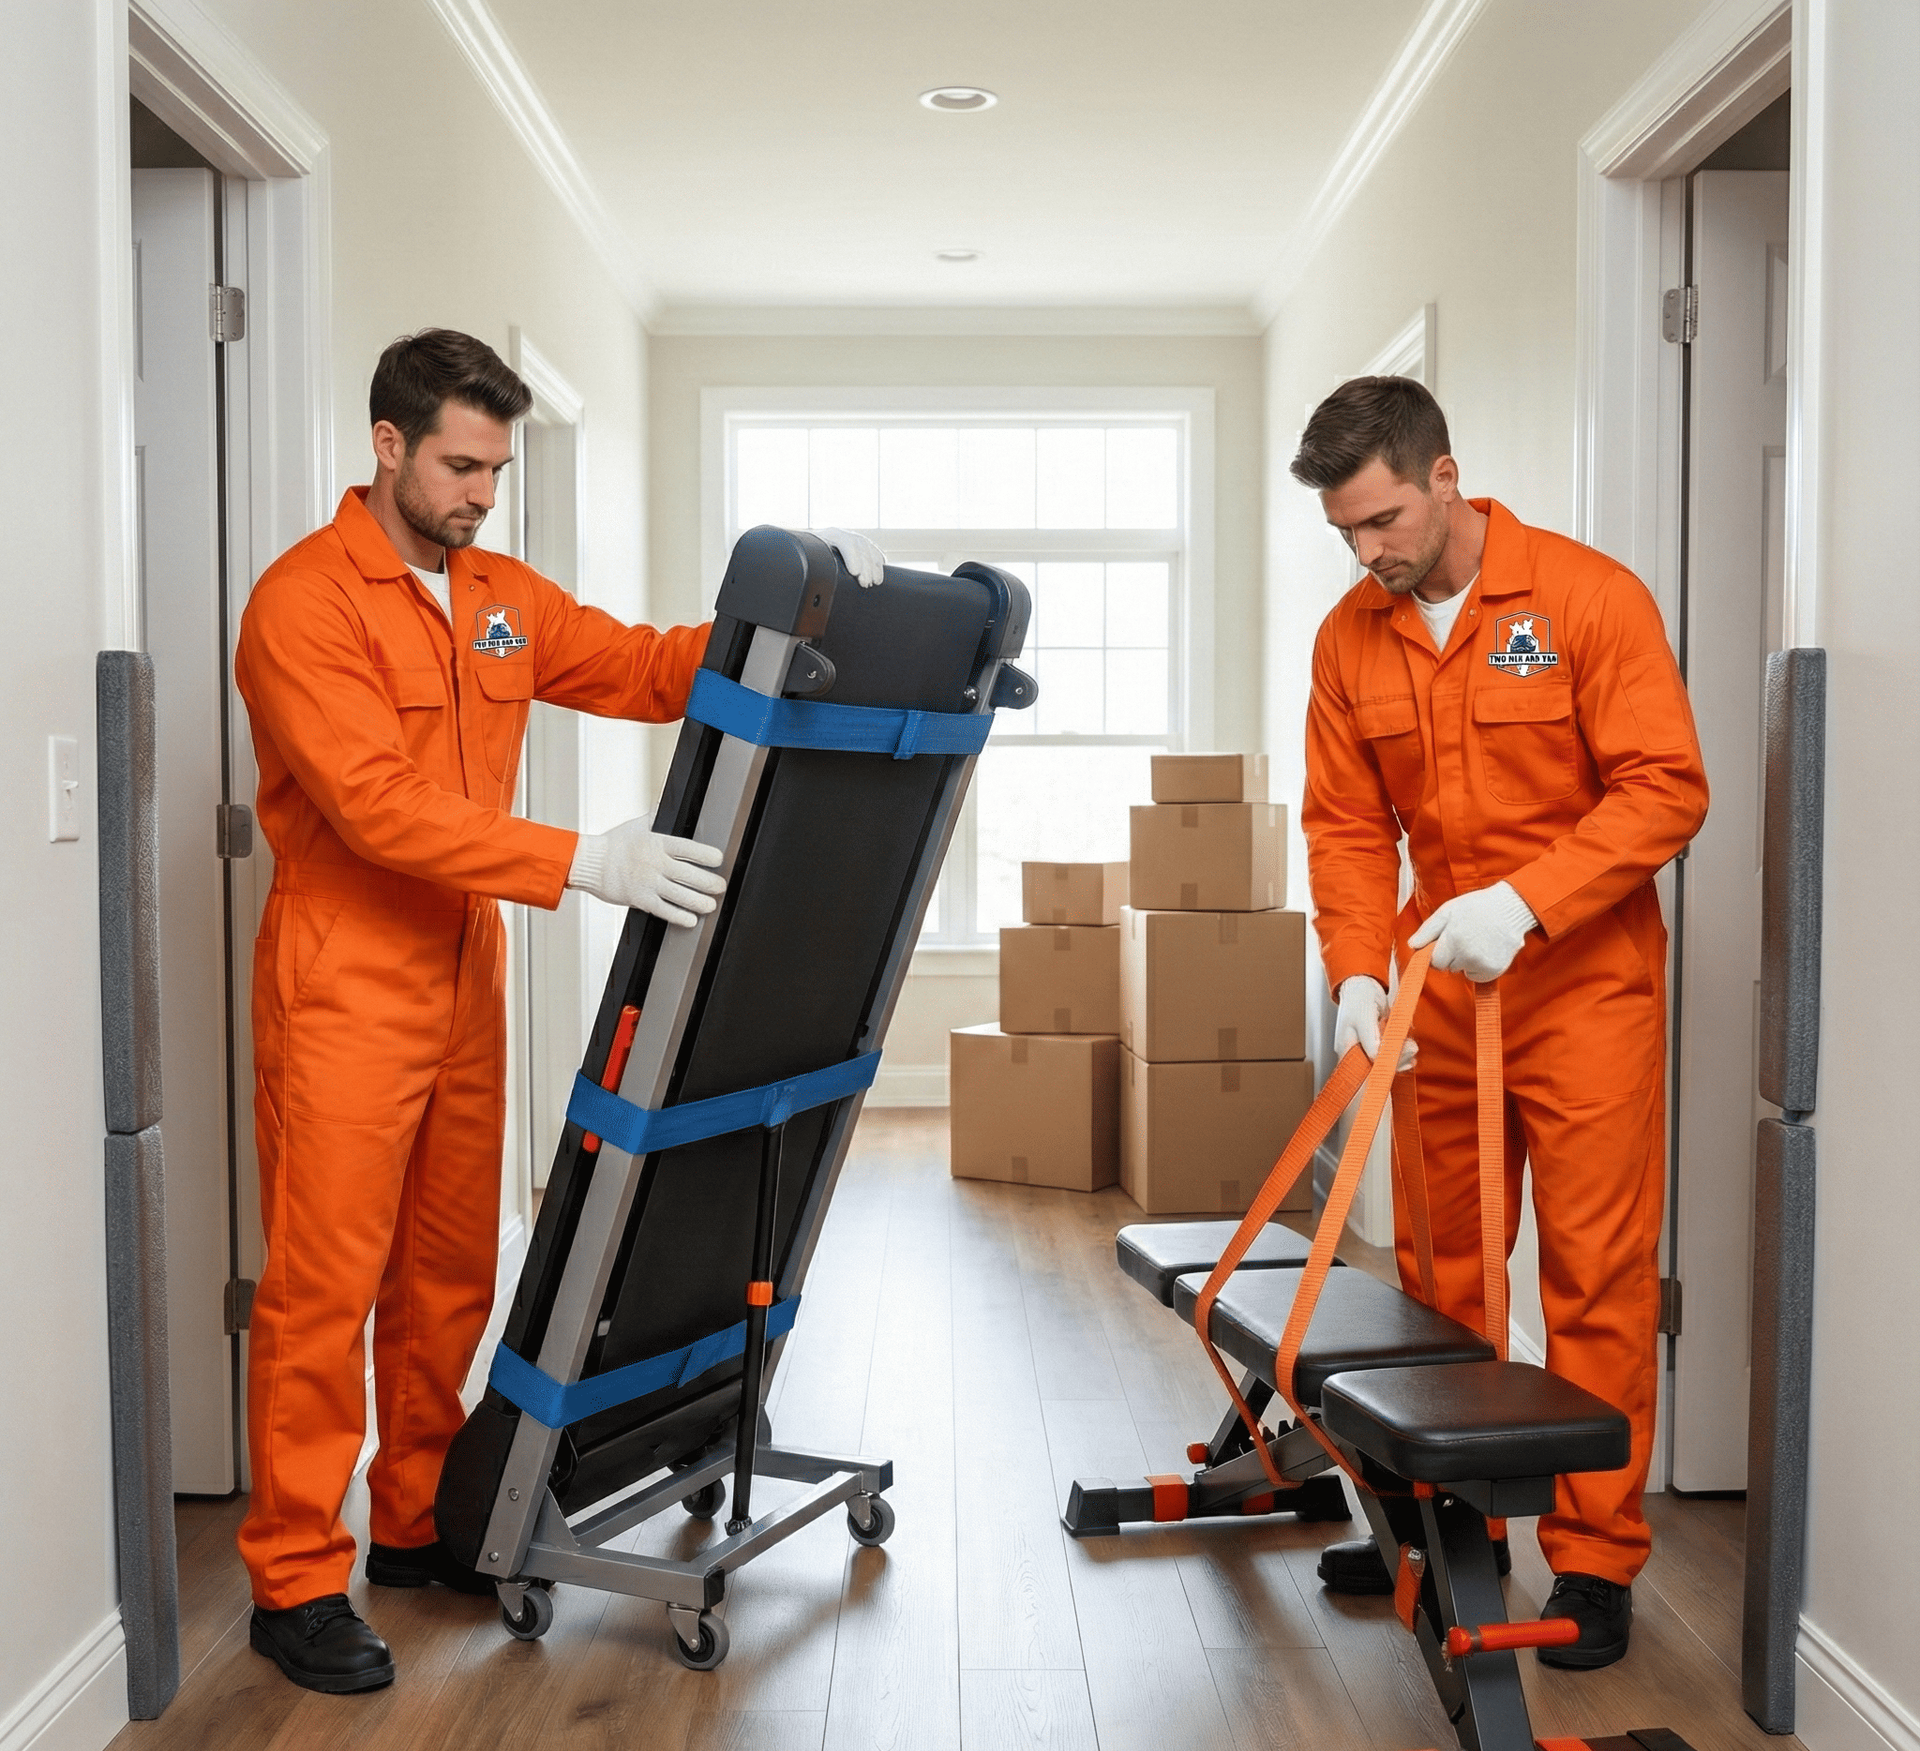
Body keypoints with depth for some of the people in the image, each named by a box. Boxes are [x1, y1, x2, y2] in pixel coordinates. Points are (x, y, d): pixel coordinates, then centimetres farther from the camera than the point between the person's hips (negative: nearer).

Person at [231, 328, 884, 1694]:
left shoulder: (504, 597, 11)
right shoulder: (305, 602, -12)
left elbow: (646, 670, 7)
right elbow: (380, 806, -23)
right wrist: (582, 861, -29)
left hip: (464, 977, 7)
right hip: (346, 987, -7)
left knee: (450, 1275, 14)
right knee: (324, 1286, -1)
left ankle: (420, 1524, 29)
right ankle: (296, 1580, 12)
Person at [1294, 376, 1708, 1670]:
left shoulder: (1589, 597, -10)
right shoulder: (1351, 637, 3)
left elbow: (1666, 788, -14)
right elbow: (1346, 827, 3)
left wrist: (1522, 901, -24)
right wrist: (1359, 973, -11)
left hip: (1585, 983, -5)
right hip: (1439, 990, 5)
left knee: (1596, 1274, -1)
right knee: (1441, 1268, 12)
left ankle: (1596, 1557, 12)